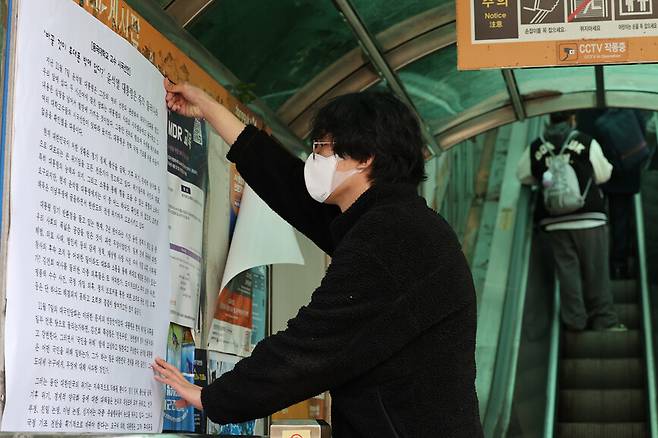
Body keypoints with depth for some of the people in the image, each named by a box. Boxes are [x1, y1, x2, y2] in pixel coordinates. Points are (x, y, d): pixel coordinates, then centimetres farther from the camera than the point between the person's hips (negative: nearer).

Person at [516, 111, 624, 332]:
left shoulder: (534, 148, 3)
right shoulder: (587, 143, -4)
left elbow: (523, 176, 13)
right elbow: (603, 174, 2)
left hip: (554, 220, 2)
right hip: (589, 217, -2)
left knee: (567, 268, 8)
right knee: (596, 270, 6)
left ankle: (574, 319, 8)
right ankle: (604, 319, 11)